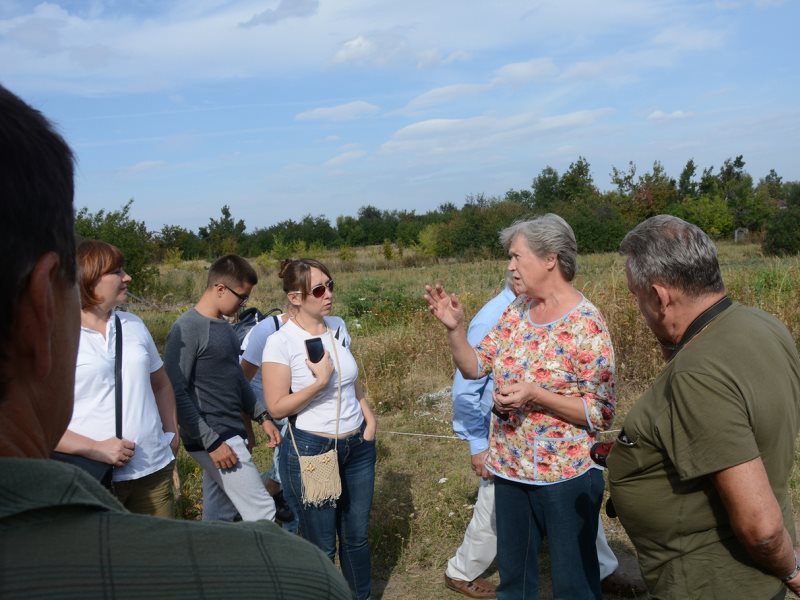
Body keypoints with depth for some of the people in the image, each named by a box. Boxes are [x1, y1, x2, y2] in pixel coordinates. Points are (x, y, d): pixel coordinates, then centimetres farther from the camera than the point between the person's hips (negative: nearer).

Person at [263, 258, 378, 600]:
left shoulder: (338, 327, 2)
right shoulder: (280, 341, -16)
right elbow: (276, 407, -15)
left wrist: (369, 419, 2)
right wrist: (320, 382, -24)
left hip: (357, 445, 5)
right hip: (311, 450, -5)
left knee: (357, 534, 18)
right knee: (321, 545, 10)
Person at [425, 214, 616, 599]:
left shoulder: (587, 325, -18)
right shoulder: (516, 311, 2)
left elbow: (601, 413, -18)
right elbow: (474, 367, 4)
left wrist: (536, 395, -27)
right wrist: (454, 328, -12)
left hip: (566, 474, -6)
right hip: (510, 468, 6)